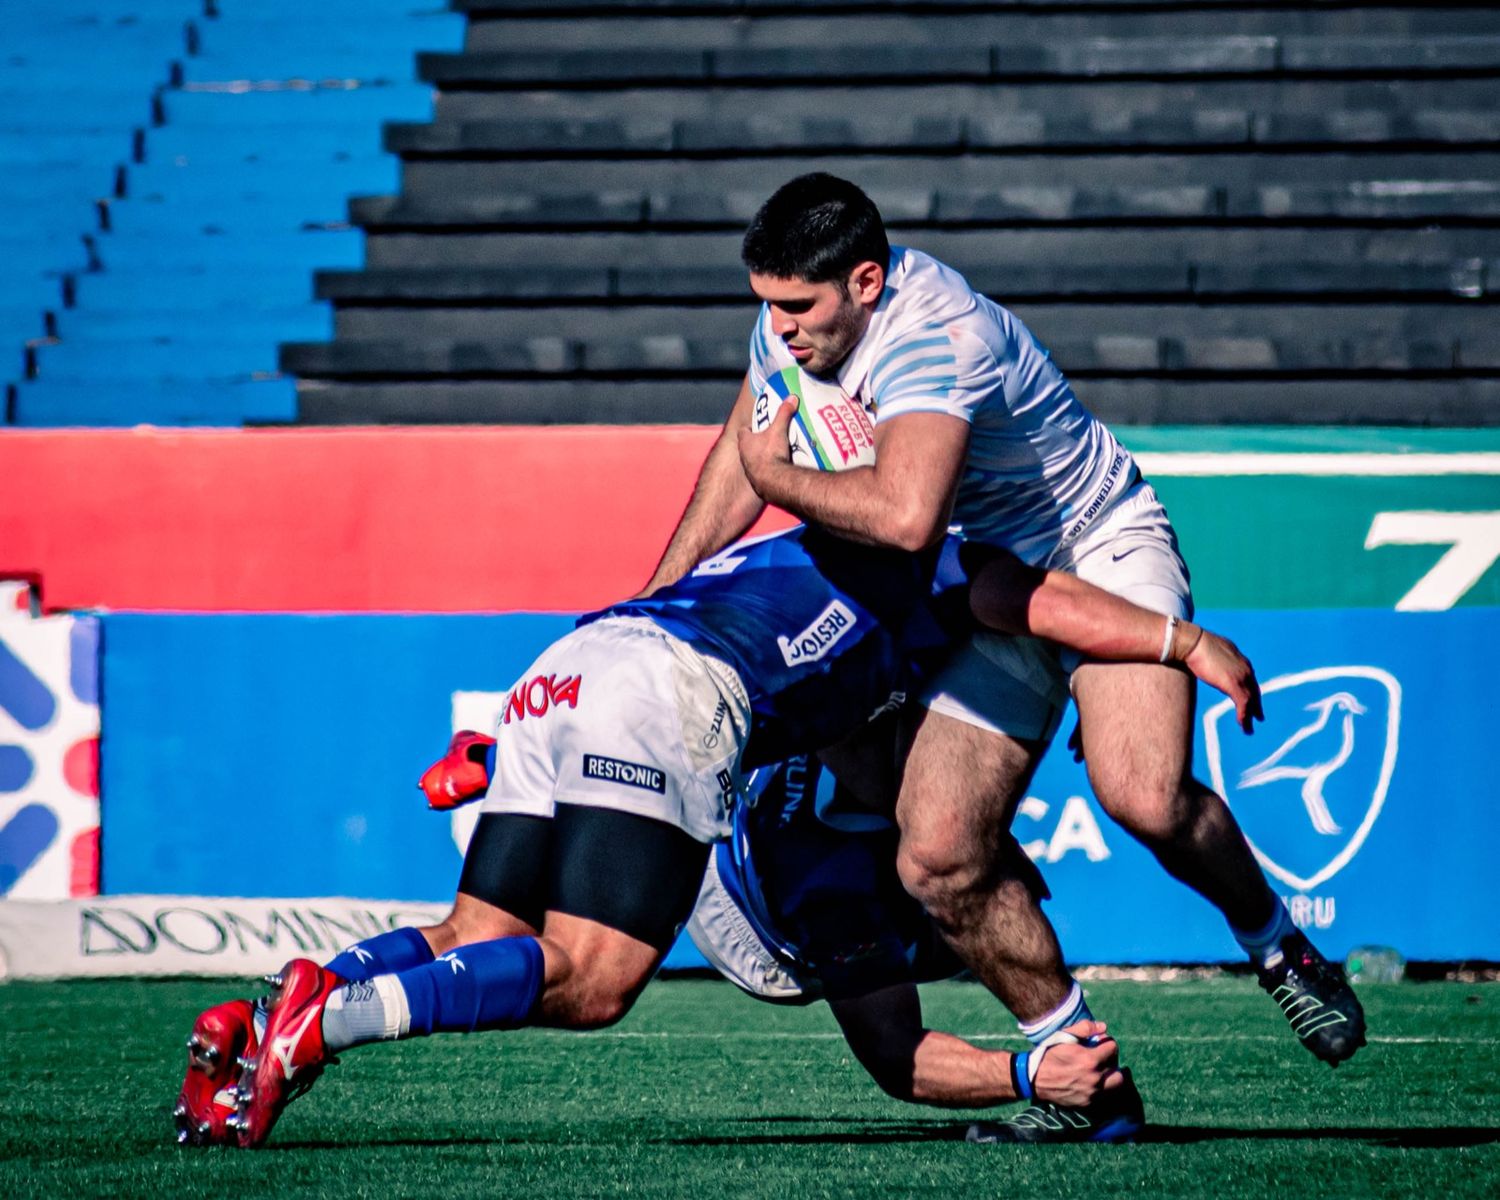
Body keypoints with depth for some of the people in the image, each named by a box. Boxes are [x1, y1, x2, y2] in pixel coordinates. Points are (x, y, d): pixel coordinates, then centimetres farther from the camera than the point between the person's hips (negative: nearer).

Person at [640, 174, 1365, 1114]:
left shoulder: (932, 340, -31)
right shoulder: (797, 314, -5)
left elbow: (905, 516, -49)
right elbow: (741, 450, 15)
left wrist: (777, 476, -30)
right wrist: (657, 598, 13)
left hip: (1103, 548, -7)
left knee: (1144, 797, -31)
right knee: (940, 859, -11)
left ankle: (1278, 947, -2)